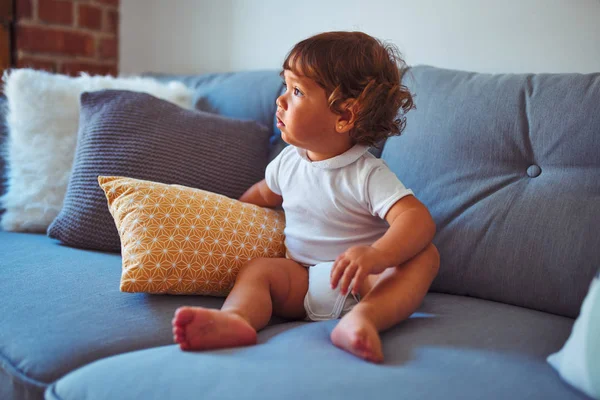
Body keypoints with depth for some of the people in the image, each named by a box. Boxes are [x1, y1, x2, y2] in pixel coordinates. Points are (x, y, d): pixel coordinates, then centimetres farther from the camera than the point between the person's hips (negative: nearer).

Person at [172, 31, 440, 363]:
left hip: (362, 284, -4)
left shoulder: (368, 174, -14)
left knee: (425, 256, -29)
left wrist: (375, 255, -46)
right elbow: (263, 194, 28)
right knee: (256, 268, -20)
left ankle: (363, 318, -53)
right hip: (302, 279, 5)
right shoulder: (289, 161, 6)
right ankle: (236, 317, -49)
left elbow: (418, 218, -28)